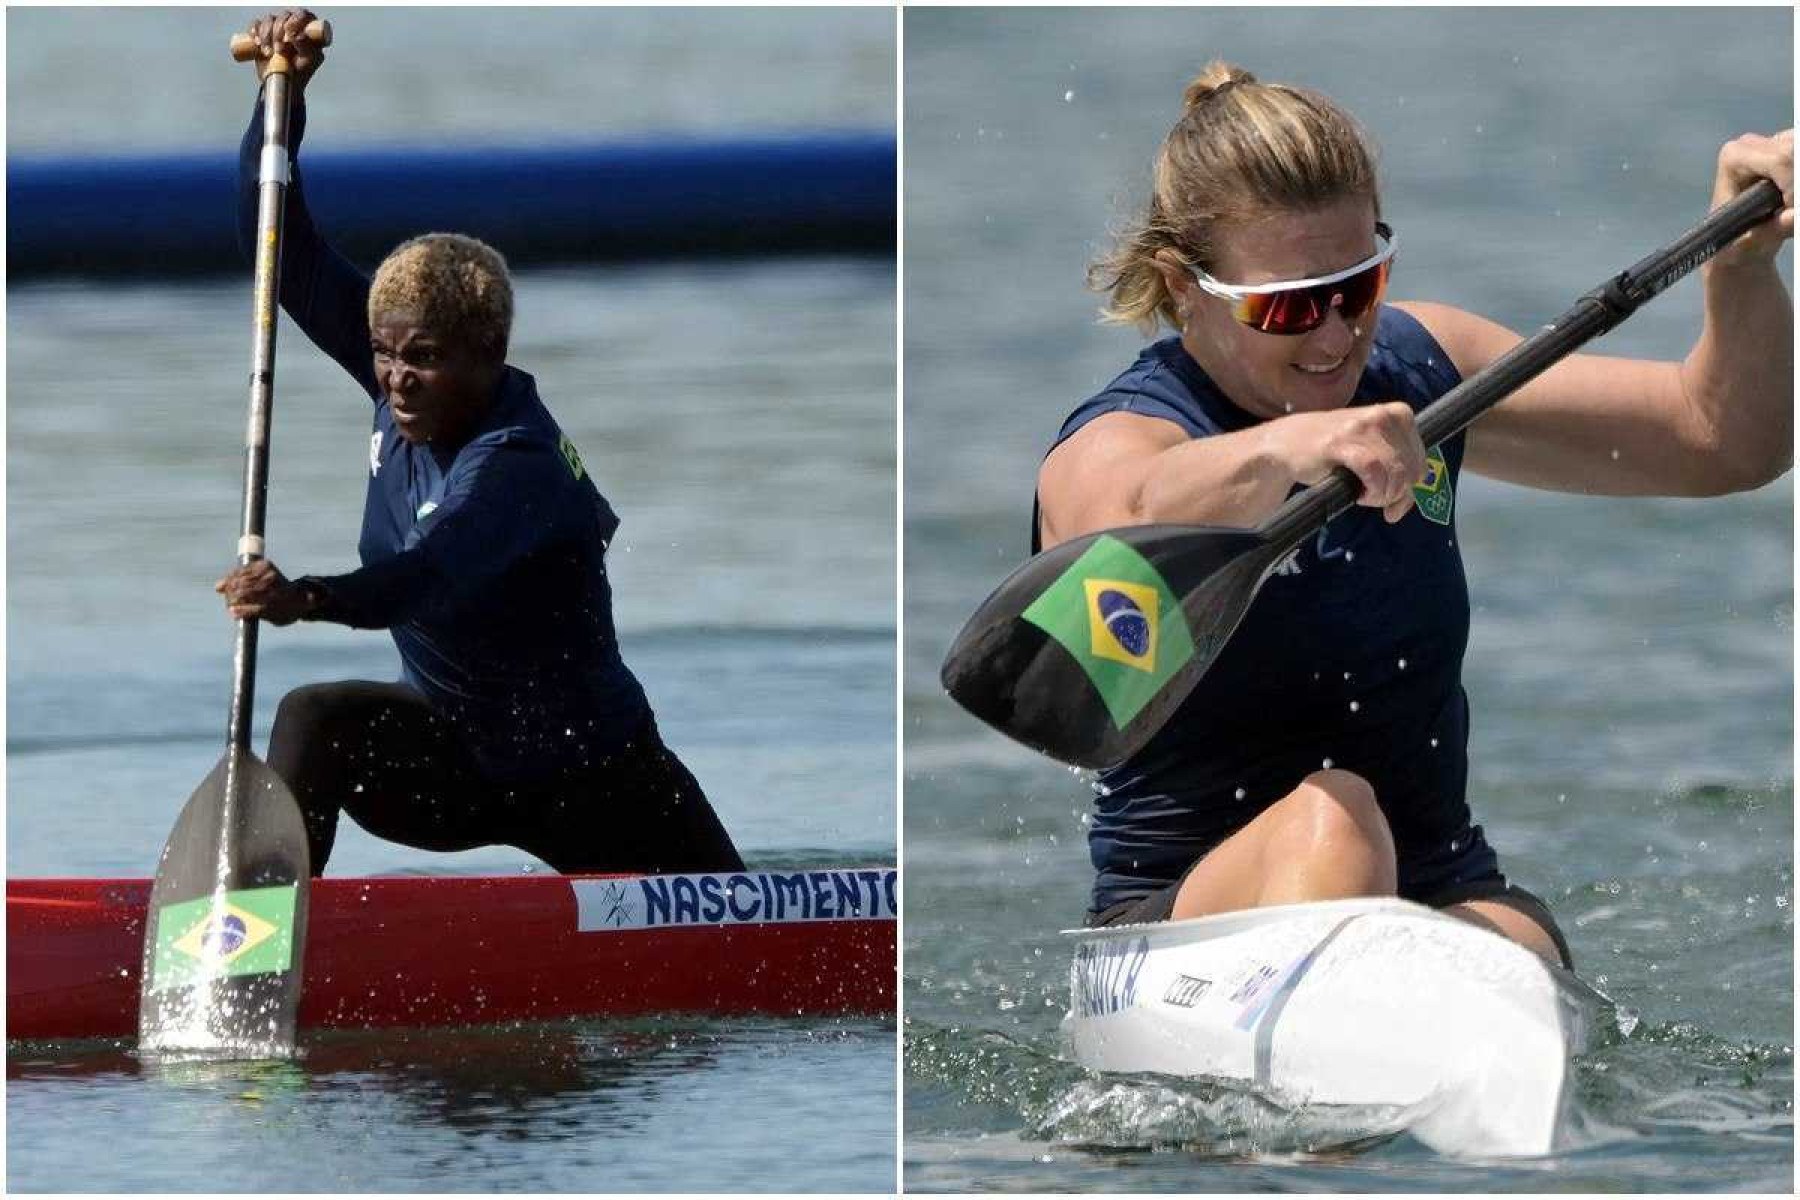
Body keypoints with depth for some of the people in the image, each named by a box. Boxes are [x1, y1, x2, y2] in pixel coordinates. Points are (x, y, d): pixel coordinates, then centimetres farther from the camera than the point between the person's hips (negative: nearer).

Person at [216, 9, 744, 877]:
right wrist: (281, 97, -24)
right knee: (314, 722, -26)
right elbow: (289, 257, -10)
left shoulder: (518, 464, -32)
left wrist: (306, 600, -71)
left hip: (583, 771, -5)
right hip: (451, 752, 5)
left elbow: (433, 572, -52)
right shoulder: (402, 385, -10)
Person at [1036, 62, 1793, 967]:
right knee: (1328, 817, -36)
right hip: (1179, 918, -4)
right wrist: (1285, 451, -57)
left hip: (1443, 897, 5)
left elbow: (1723, 439, 13)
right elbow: (1130, 526, -38)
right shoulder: (1117, 444, -10)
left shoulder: (1419, 367, 10)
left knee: (1509, 952, -30)